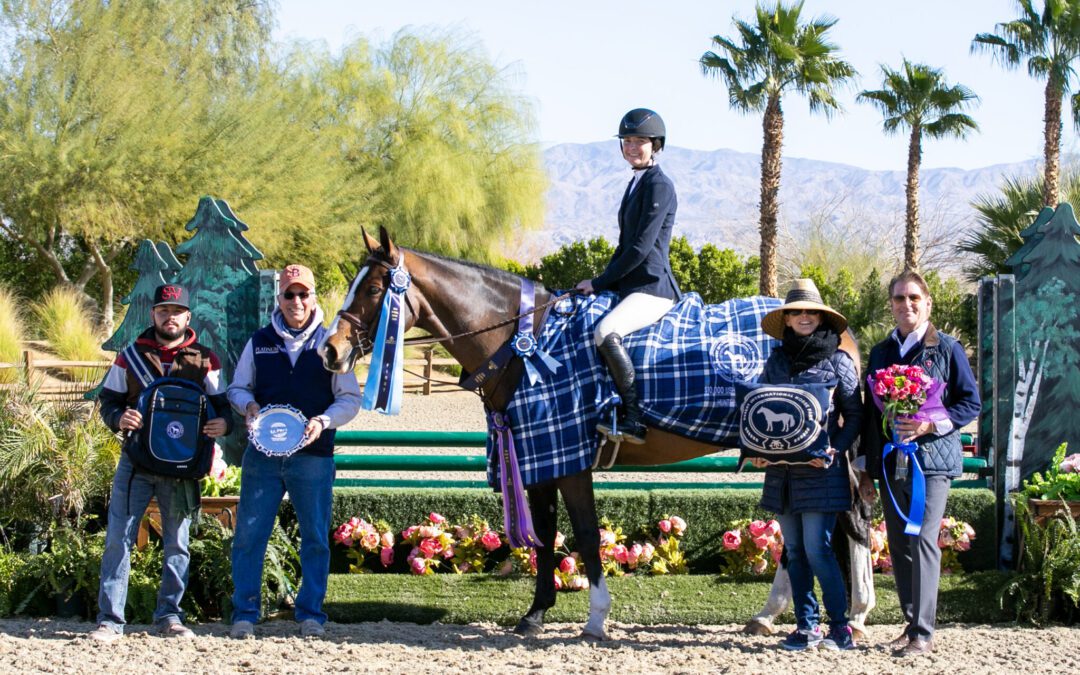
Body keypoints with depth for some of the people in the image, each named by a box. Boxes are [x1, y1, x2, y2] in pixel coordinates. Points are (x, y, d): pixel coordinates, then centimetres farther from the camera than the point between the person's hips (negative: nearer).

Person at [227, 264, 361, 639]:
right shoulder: (259, 342, 9)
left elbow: (350, 398, 4)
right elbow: (237, 388, 15)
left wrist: (323, 420, -14)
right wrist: (249, 406, -8)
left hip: (313, 454, -1)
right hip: (263, 451, 1)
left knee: (315, 538, 4)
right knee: (249, 535, 0)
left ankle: (310, 614, 14)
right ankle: (244, 614, 8)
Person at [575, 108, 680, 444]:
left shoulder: (659, 185, -11)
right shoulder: (637, 183, 19)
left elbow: (641, 248, -17)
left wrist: (600, 283, -13)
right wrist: (602, 283, 11)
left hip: (653, 288, -11)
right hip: (632, 287, 11)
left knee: (605, 331, -34)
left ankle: (634, 419, -32)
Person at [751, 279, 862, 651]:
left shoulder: (837, 361, -2)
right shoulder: (776, 361, 10)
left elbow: (855, 415, 0)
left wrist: (836, 449, -13)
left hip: (820, 471, -5)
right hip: (781, 471, 5)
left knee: (817, 550, -9)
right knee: (794, 551, 8)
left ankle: (840, 627, -1)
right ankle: (807, 625, 15)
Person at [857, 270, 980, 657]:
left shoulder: (947, 349, 1)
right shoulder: (881, 353, 15)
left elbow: (971, 403, 0)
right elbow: (869, 411, 18)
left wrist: (929, 425, -14)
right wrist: (865, 469, 15)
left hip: (931, 459, -5)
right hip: (891, 462, 5)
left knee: (923, 540, -13)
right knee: (899, 545, 7)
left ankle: (923, 633, -11)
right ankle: (911, 624, 16)